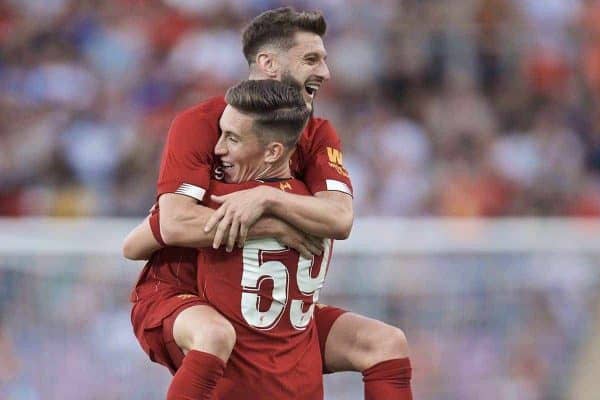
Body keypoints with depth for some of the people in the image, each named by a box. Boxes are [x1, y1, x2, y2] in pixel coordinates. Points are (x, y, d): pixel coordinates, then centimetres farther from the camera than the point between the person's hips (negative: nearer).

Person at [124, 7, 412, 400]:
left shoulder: (317, 135, 3)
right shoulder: (200, 124, -12)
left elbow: (340, 218, -16)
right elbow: (174, 223, -25)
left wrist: (267, 198, -32)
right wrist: (272, 226, -25)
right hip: (177, 293, -6)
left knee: (387, 344, -7)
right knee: (215, 337, -41)